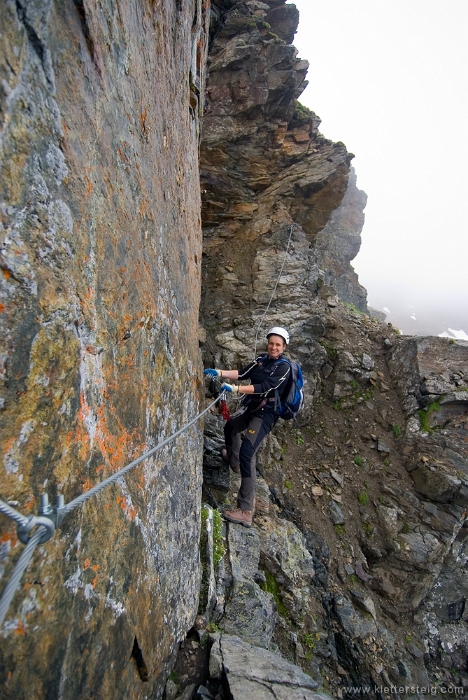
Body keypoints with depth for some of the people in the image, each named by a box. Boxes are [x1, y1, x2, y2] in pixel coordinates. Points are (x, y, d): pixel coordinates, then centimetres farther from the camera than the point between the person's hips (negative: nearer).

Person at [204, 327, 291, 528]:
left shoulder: (284, 366, -16)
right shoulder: (261, 360, 5)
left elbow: (265, 388, -26)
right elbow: (242, 373, -2)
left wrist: (235, 389, -33)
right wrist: (219, 373, -14)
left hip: (266, 413, -9)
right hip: (251, 408, 9)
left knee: (247, 453, -21)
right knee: (230, 427, 30)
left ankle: (246, 511, -16)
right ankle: (233, 461, 57)